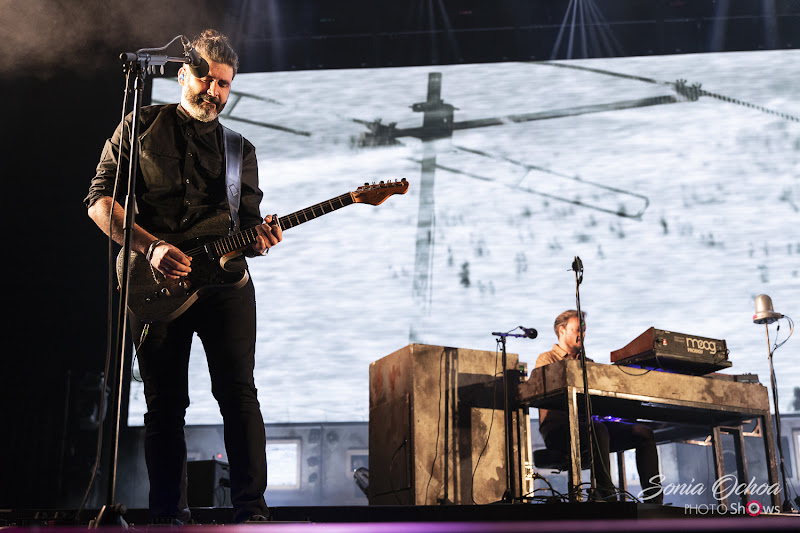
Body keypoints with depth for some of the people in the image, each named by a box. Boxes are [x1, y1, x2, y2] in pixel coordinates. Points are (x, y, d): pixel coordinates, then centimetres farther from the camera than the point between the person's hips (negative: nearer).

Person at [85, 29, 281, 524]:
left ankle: (251, 509, -3)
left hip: (224, 278, 2)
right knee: (165, 404, 3)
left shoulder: (240, 149, 17)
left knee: (239, 393, -7)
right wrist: (152, 248, -11)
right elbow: (100, 200, 1)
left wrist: (259, 238, -8)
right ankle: (170, 515, 13)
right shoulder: (142, 127, 9)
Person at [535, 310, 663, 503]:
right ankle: (607, 495, -35)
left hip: (584, 424, 7)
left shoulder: (587, 363, 28)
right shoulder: (546, 360, 8)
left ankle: (653, 499, -20)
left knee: (643, 433, -13)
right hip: (558, 428, -7)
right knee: (598, 430, -38)